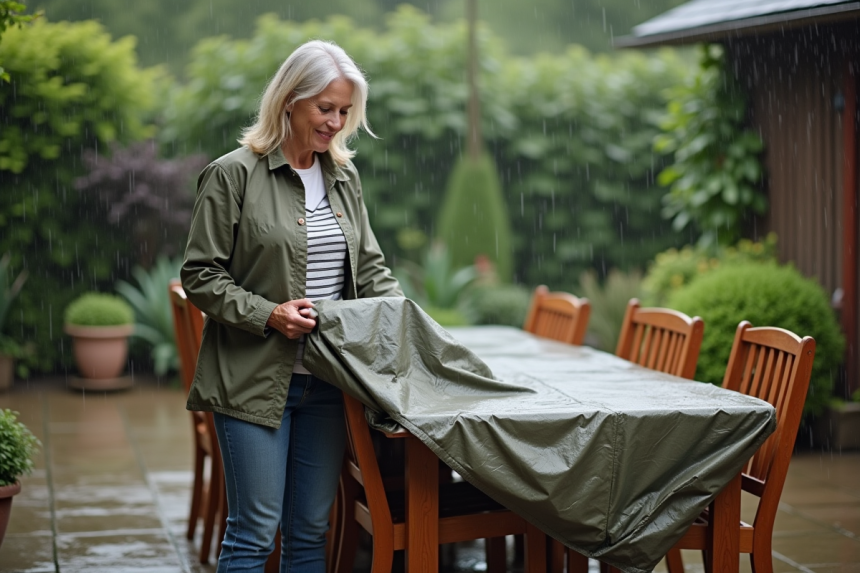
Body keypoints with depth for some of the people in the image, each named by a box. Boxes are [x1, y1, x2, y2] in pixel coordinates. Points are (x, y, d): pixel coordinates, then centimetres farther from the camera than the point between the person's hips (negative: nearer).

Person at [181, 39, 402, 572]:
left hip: (328, 379, 5)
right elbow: (200, 276, -7)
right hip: (256, 379, -5)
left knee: (312, 529, 10)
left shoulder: (345, 177, 11)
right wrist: (268, 314, -18)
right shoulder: (234, 174, -6)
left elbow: (370, 267, 16)